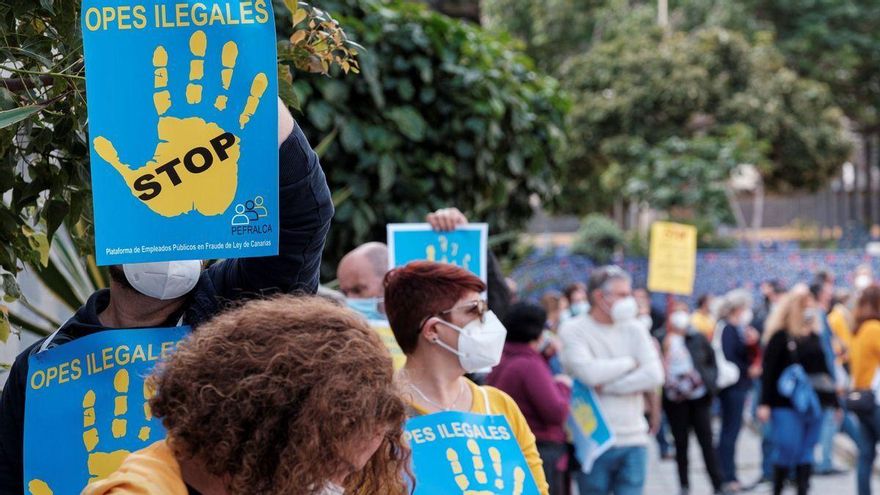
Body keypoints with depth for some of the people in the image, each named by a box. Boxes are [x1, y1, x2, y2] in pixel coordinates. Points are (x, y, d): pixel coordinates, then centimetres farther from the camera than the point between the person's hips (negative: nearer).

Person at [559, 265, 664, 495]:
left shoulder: (634, 329, 10)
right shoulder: (573, 330, -2)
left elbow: (654, 376, -3)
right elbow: (589, 372, -18)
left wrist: (608, 387, -10)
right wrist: (630, 363, -4)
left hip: (633, 441, 3)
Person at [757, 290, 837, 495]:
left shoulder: (815, 337, 12)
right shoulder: (780, 337, -5)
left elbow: (824, 369, 17)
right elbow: (768, 371, -8)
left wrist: (833, 400, 15)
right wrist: (765, 403, -14)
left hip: (813, 404, 5)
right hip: (787, 404, -5)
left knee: (806, 452, 6)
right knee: (787, 450, -5)